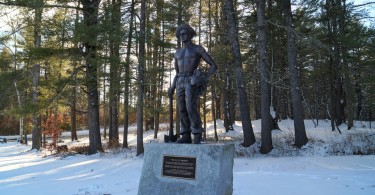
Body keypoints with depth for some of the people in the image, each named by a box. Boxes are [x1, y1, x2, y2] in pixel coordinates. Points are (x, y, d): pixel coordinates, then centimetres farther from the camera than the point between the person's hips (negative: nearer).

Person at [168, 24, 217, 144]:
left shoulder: (198, 49, 6)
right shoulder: (177, 53, 23)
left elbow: (214, 66, 4)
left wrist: (203, 79, -10)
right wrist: (172, 88, 11)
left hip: (192, 82, -5)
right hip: (180, 84, 6)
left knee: (191, 108, -20)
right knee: (182, 110, -2)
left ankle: (197, 135, -11)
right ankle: (186, 136, 3)